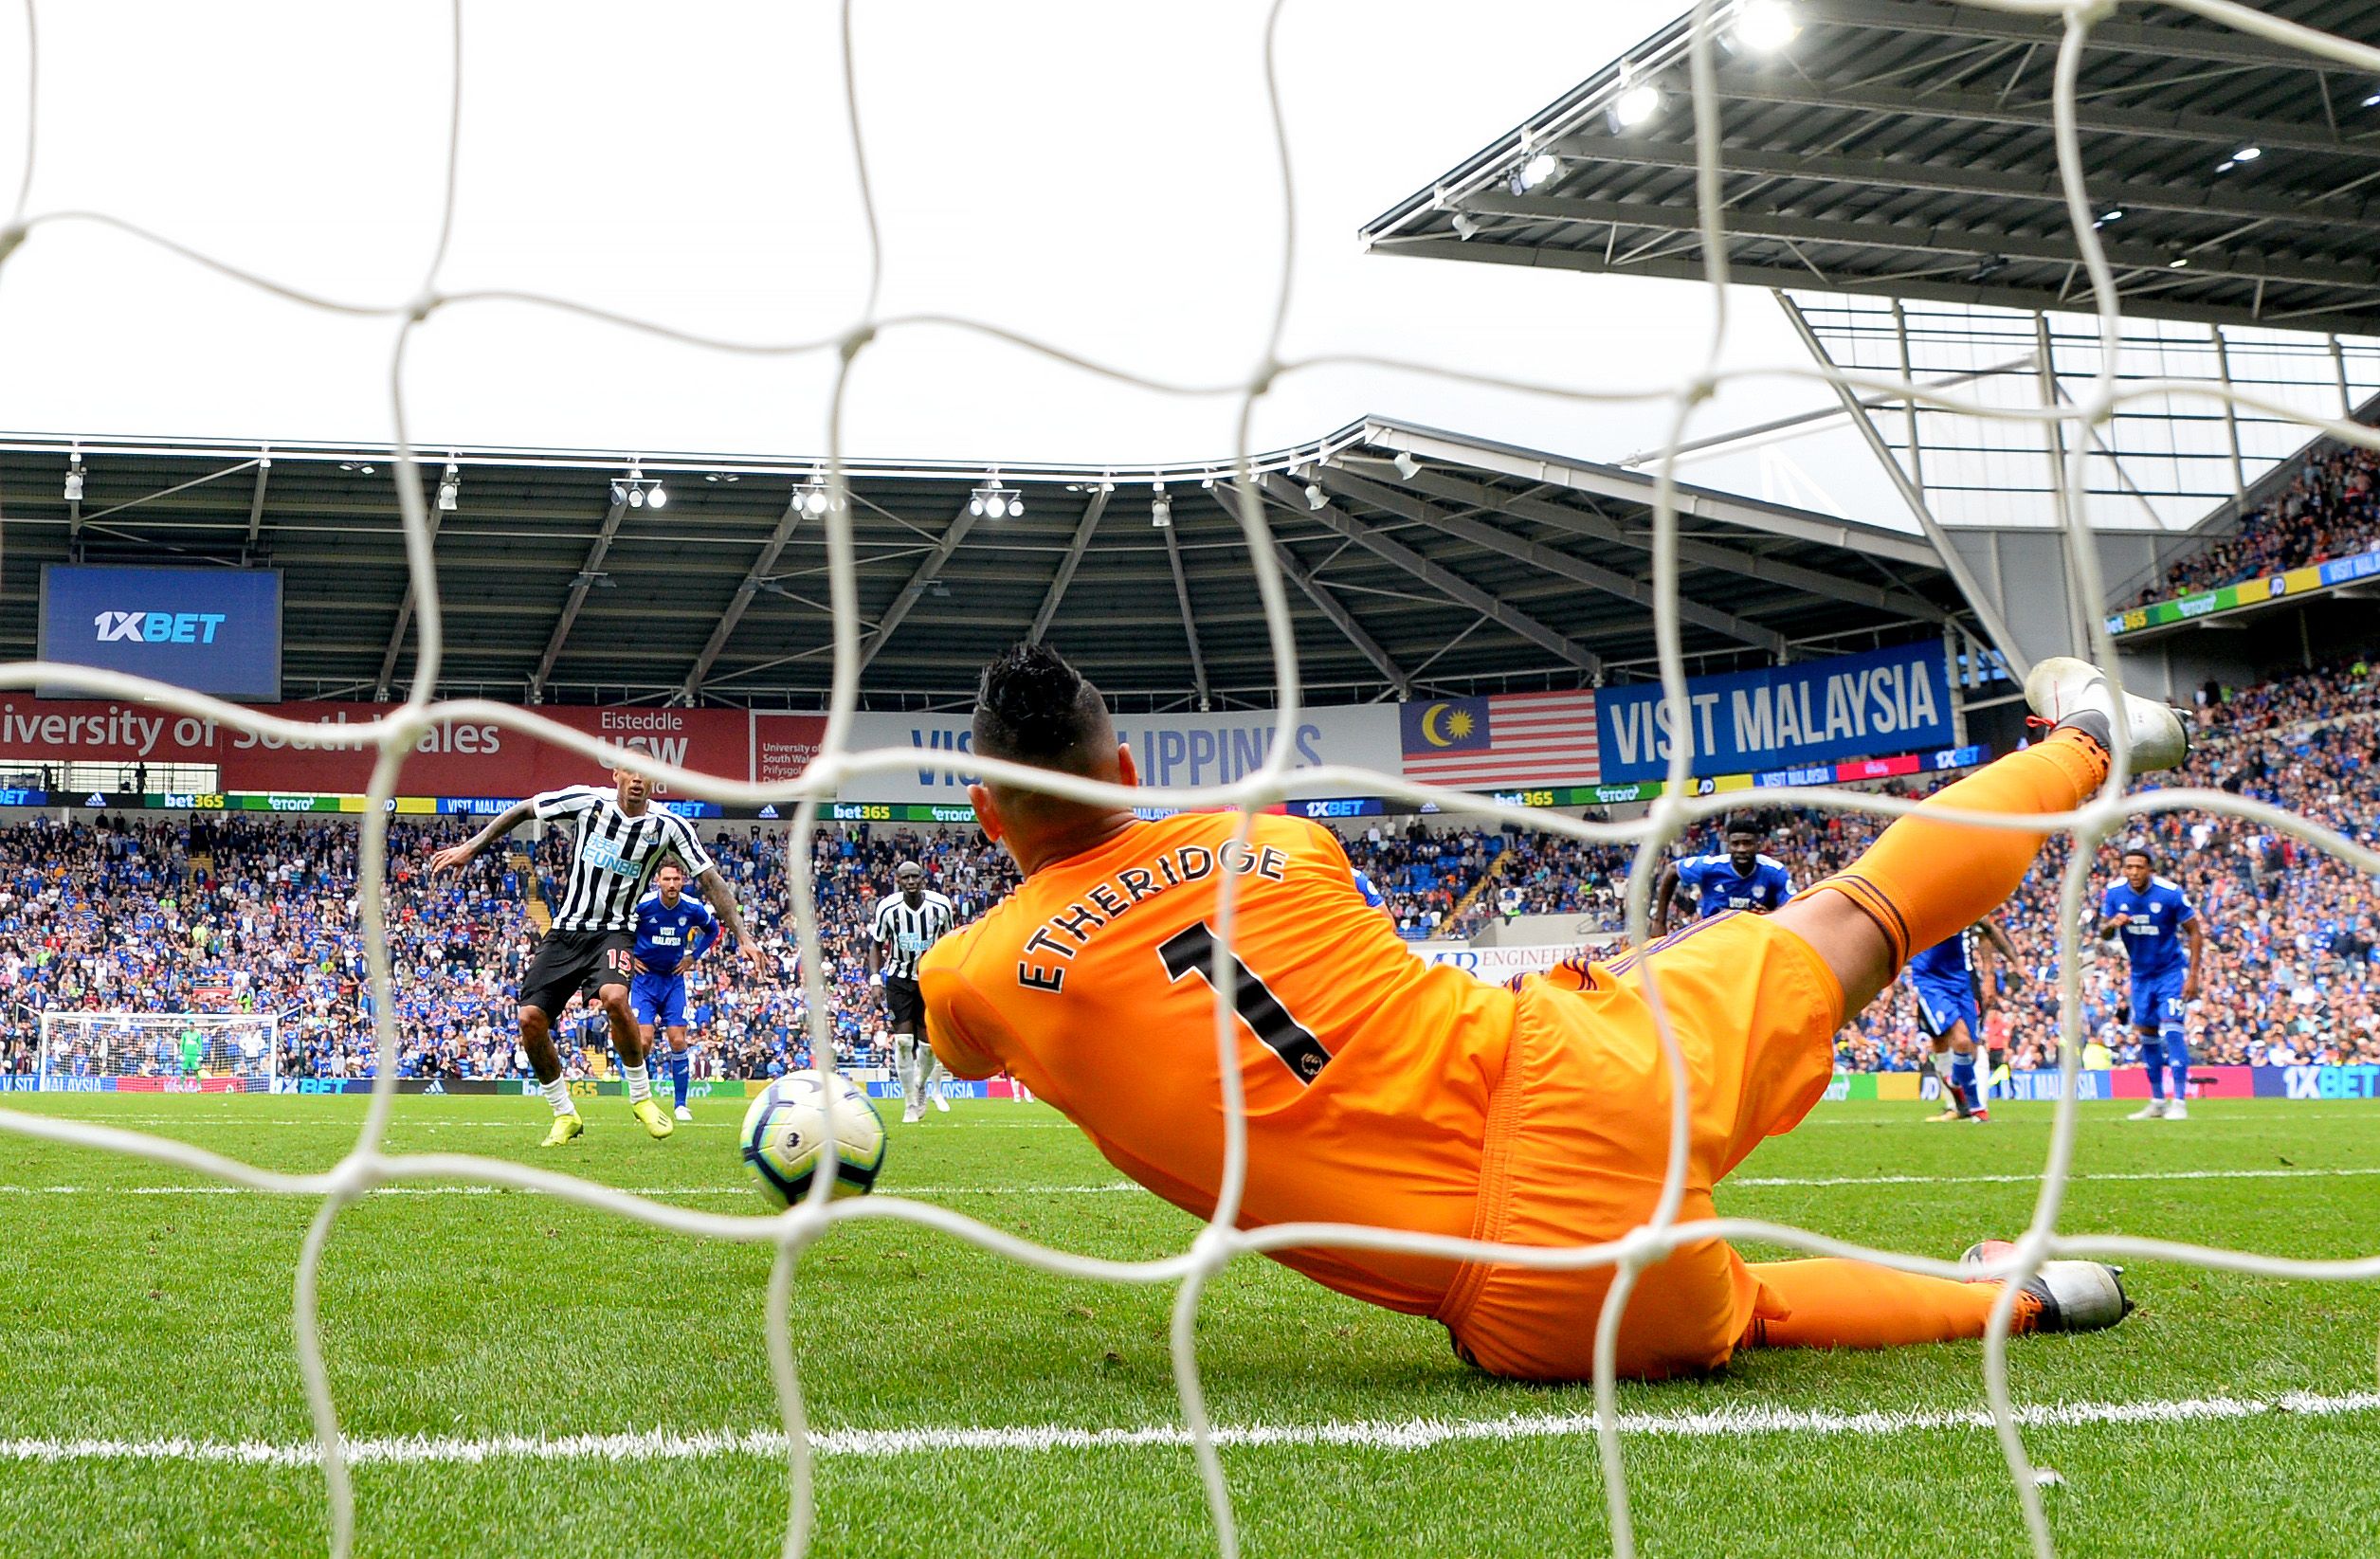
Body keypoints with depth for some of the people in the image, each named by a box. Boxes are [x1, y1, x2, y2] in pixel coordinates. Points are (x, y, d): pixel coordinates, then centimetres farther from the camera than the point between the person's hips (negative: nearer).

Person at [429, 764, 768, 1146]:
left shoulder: (669, 826, -7)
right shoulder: (587, 801, -6)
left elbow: (711, 880, -2)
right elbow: (521, 810, 6)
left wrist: (743, 936, -8)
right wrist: (470, 847, 3)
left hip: (614, 932, -2)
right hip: (565, 931, 2)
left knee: (614, 997, -33)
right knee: (530, 1019, -11)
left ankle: (641, 1096, -10)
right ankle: (565, 1115, 10)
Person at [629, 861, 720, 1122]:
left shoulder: (693, 908, -8)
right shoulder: (642, 905, -17)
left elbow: (713, 929, 15)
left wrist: (693, 956, 6)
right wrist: (629, 956, -4)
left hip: (674, 979, 2)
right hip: (644, 977, -2)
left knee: (678, 1042, -3)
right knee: (644, 1041, -12)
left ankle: (681, 1104, 8)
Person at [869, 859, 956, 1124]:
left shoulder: (940, 906, -9)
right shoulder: (887, 907, -11)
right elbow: (876, 944, 3)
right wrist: (875, 978, -8)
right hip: (899, 977, -1)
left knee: (929, 1043, -1)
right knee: (903, 1040, -11)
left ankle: (921, 1087, 29)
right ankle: (911, 1104, -2)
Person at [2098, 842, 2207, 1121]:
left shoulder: (2170, 893, -20)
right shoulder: (2114, 892, -9)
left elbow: (2195, 932, -11)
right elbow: (2104, 933, 1)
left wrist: (2193, 976, -16)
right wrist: (2112, 924, -24)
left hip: (2170, 970, -5)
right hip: (2141, 973, 5)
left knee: (2172, 1029, -16)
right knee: (2147, 1034, 10)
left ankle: (2180, 1101, -13)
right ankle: (2157, 1101, 21)